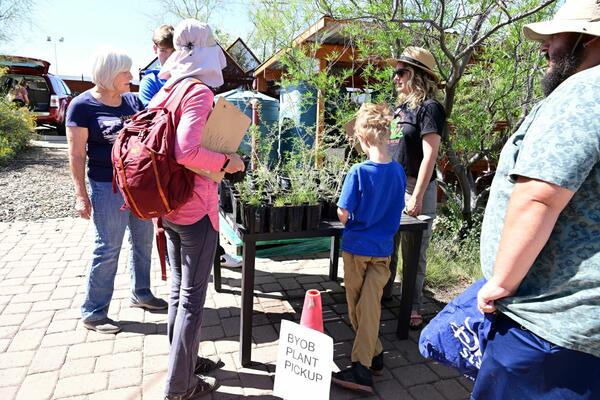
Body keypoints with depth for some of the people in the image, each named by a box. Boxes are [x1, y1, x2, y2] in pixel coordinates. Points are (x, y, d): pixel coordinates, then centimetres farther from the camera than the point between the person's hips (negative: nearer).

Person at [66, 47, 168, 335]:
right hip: (108, 187, -6)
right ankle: (93, 313, 17)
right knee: (107, 249, 0)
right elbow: (77, 155, -10)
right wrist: (81, 194, -14)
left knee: (143, 241, 15)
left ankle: (141, 293, 34)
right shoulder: (83, 105, -9)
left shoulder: (132, 100, 7)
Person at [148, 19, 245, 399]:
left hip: (169, 207, 8)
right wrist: (227, 161, -14)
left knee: (180, 289, 20)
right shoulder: (200, 92, -15)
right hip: (196, 210, -8)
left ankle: (184, 358, 39)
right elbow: (186, 152, -28)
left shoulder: (165, 92, 8)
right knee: (193, 297, 5)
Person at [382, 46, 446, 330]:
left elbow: (429, 155, -15)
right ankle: (383, 291, 32)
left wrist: (417, 197, -18)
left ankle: (413, 307, 16)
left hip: (415, 189, -7)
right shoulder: (400, 107, 13)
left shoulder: (429, 107, -9)